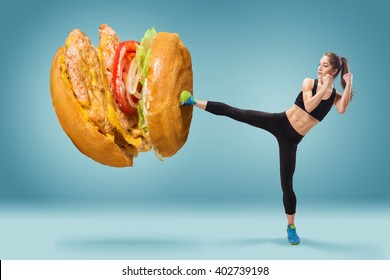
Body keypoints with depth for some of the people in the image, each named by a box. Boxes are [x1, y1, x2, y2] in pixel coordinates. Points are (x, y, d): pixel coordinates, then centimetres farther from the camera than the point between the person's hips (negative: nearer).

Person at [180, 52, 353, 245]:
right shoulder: (309, 82, -2)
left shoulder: (336, 96, 1)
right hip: (279, 122, 0)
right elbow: (308, 106, -18)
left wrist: (348, 84, -21)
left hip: (291, 139, 0)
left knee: (286, 183, 0)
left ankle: (291, 227, 17)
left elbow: (342, 110, -23)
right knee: (234, 113, -6)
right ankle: (194, 102, 10)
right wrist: (324, 87, -19)